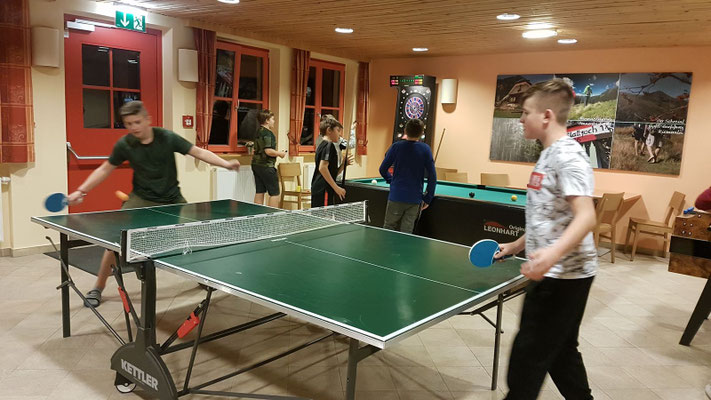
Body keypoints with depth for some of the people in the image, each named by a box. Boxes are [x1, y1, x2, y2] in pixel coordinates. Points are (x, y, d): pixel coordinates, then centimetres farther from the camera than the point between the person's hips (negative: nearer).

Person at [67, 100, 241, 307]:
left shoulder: (167, 137, -15)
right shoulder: (124, 144, -12)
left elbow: (198, 152, -12)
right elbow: (105, 169, 1)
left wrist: (225, 163, -24)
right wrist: (81, 191, -5)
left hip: (172, 199, 1)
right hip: (142, 199, 0)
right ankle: (98, 288, 7)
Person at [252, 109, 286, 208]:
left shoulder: (259, 132, 14)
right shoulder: (267, 133, -15)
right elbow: (268, 151, -24)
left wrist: (277, 153, 19)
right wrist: (280, 154, -8)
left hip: (256, 165, 9)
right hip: (266, 166, -9)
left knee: (259, 192, 11)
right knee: (274, 193, -3)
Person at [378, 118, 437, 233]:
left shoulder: (396, 146, -4)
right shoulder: (425, 149, -3)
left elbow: (383, 169, 2)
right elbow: (432, 176, -3)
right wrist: (427, 199, 4)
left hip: (396, 197, -1)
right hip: (415, 199, 1)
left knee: (388, 229, 8)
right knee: (407, 232, 5)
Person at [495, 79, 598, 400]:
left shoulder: (567, 155, -17)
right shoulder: (549, 155, 13)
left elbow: (586, 217, -27)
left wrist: (553, 254, -42)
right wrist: (516, 246, 22)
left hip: (564, 274, -10)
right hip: (555, 274, 10)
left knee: (528, 355, 1)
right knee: (560, 351, 19)